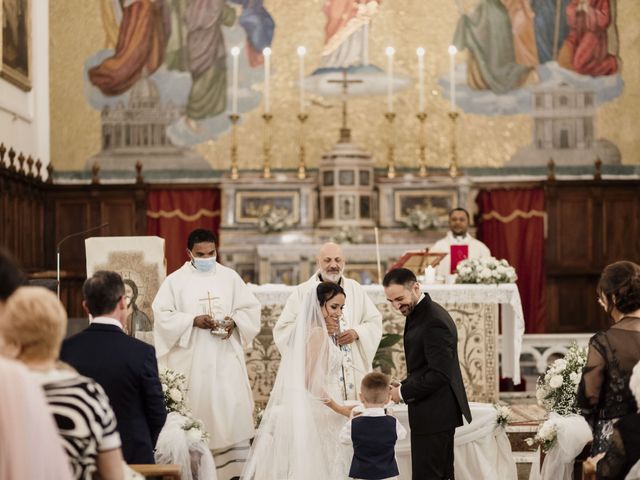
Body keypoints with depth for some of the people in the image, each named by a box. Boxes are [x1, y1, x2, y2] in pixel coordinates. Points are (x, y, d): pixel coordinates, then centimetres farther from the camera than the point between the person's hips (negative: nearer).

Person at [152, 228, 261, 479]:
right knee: (195, 412, -1)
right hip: (191, 360, -2)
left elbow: (250, 308, 9)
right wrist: (193, 320, -16)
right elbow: (162, 315, -4)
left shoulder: (230, 277, 10)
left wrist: (234, 322, -10)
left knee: (233, 407, -5)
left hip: (226, 358, 2)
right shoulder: (175, 280, 3)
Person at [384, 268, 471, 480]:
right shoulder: (419, 313, 12)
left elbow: (439, 374, -25)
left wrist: (403, 392, -16)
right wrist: (402, 387, 4)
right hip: (437, 414, 10)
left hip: (433, 415, -10)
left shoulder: (434, 322, -21)